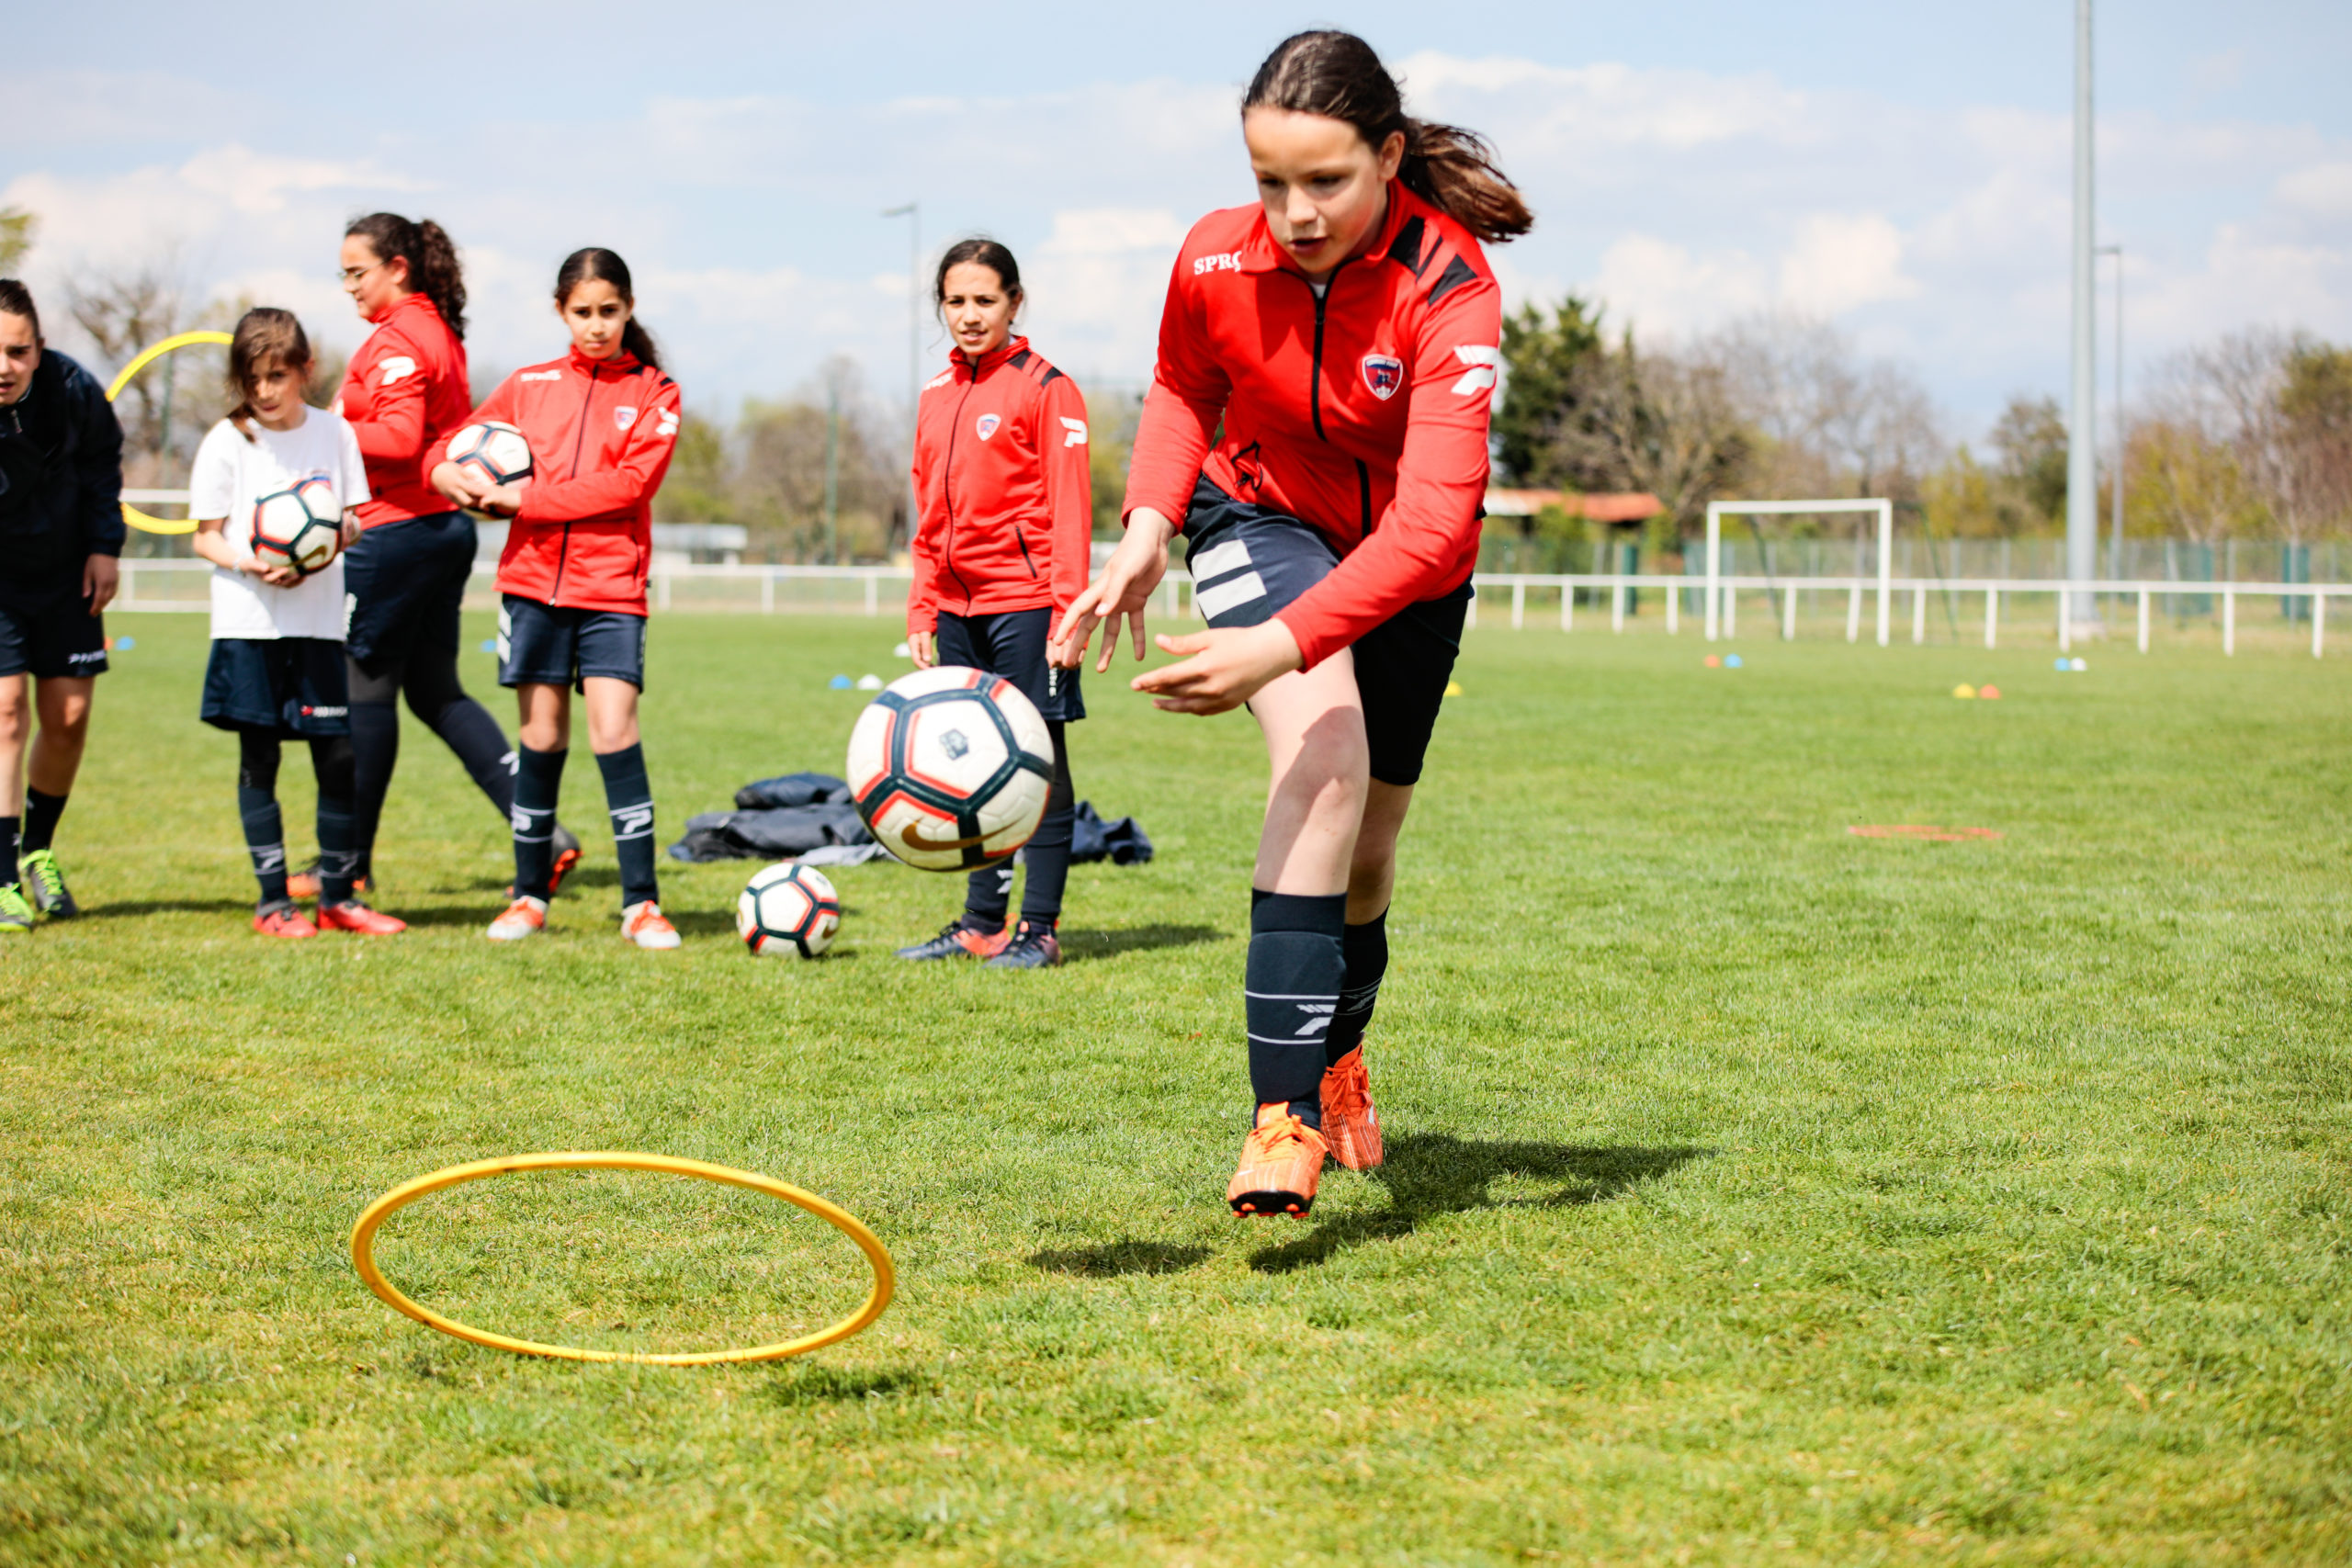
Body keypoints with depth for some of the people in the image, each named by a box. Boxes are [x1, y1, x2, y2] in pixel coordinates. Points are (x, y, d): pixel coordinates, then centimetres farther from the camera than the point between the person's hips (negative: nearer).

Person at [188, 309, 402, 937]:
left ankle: (337, 895, 13)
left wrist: (337, 534, -13)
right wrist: (250, 565, -20)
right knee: (258, 756, 1)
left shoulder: (335, 433, 5)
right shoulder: (227, 441, -2)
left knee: (339, 754, 1)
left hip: (318, 618, 2)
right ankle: (272, 900, 8)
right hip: (247, 620, -2)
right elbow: (206, 536, -1)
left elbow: (353, 521, 10)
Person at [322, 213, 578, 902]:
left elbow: (400, 437, -24)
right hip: (445, 528, 10)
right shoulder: (440, 332, 17)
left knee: (366, 691, 1)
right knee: (436, 692, 12)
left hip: (397, 531, -10)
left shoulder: (396, 340, -14)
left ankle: (350, 861, 9)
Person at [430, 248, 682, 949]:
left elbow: (628, 484, -11)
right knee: (542, 735, 6)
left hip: (611, 587, -2)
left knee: (613, 729, -12)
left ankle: (640, 903, -8)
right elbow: (451, 452, 18)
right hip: (534, 580, 3)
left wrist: (525, 501, -15)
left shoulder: (654, 393, 3)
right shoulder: (529, 385, 12)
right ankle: (530, 896, 16)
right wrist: (455, 477, -7)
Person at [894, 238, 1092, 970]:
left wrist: (1069, 605, -16)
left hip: (1025, 601, -7)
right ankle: (981, 924, 17)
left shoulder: (1044, 387, -6)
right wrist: (922, 608, 13)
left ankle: (1039, 928, 3)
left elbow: (1069, 504, -9)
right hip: (957, 605, 7)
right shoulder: (936, 396, 14)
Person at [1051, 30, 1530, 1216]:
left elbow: (1432, 517, -44)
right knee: (1324, 759, -28)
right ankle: (1284, 1115, -33)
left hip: (1405, 567, 1)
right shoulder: (1217, 261, -23)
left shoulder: (1448, 288, -33)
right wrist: (1147, 528, -16)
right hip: (1261, 517, 0)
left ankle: (1338, 1051, 46)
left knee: (1367, 839, 13)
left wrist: (1281, 646, -55)